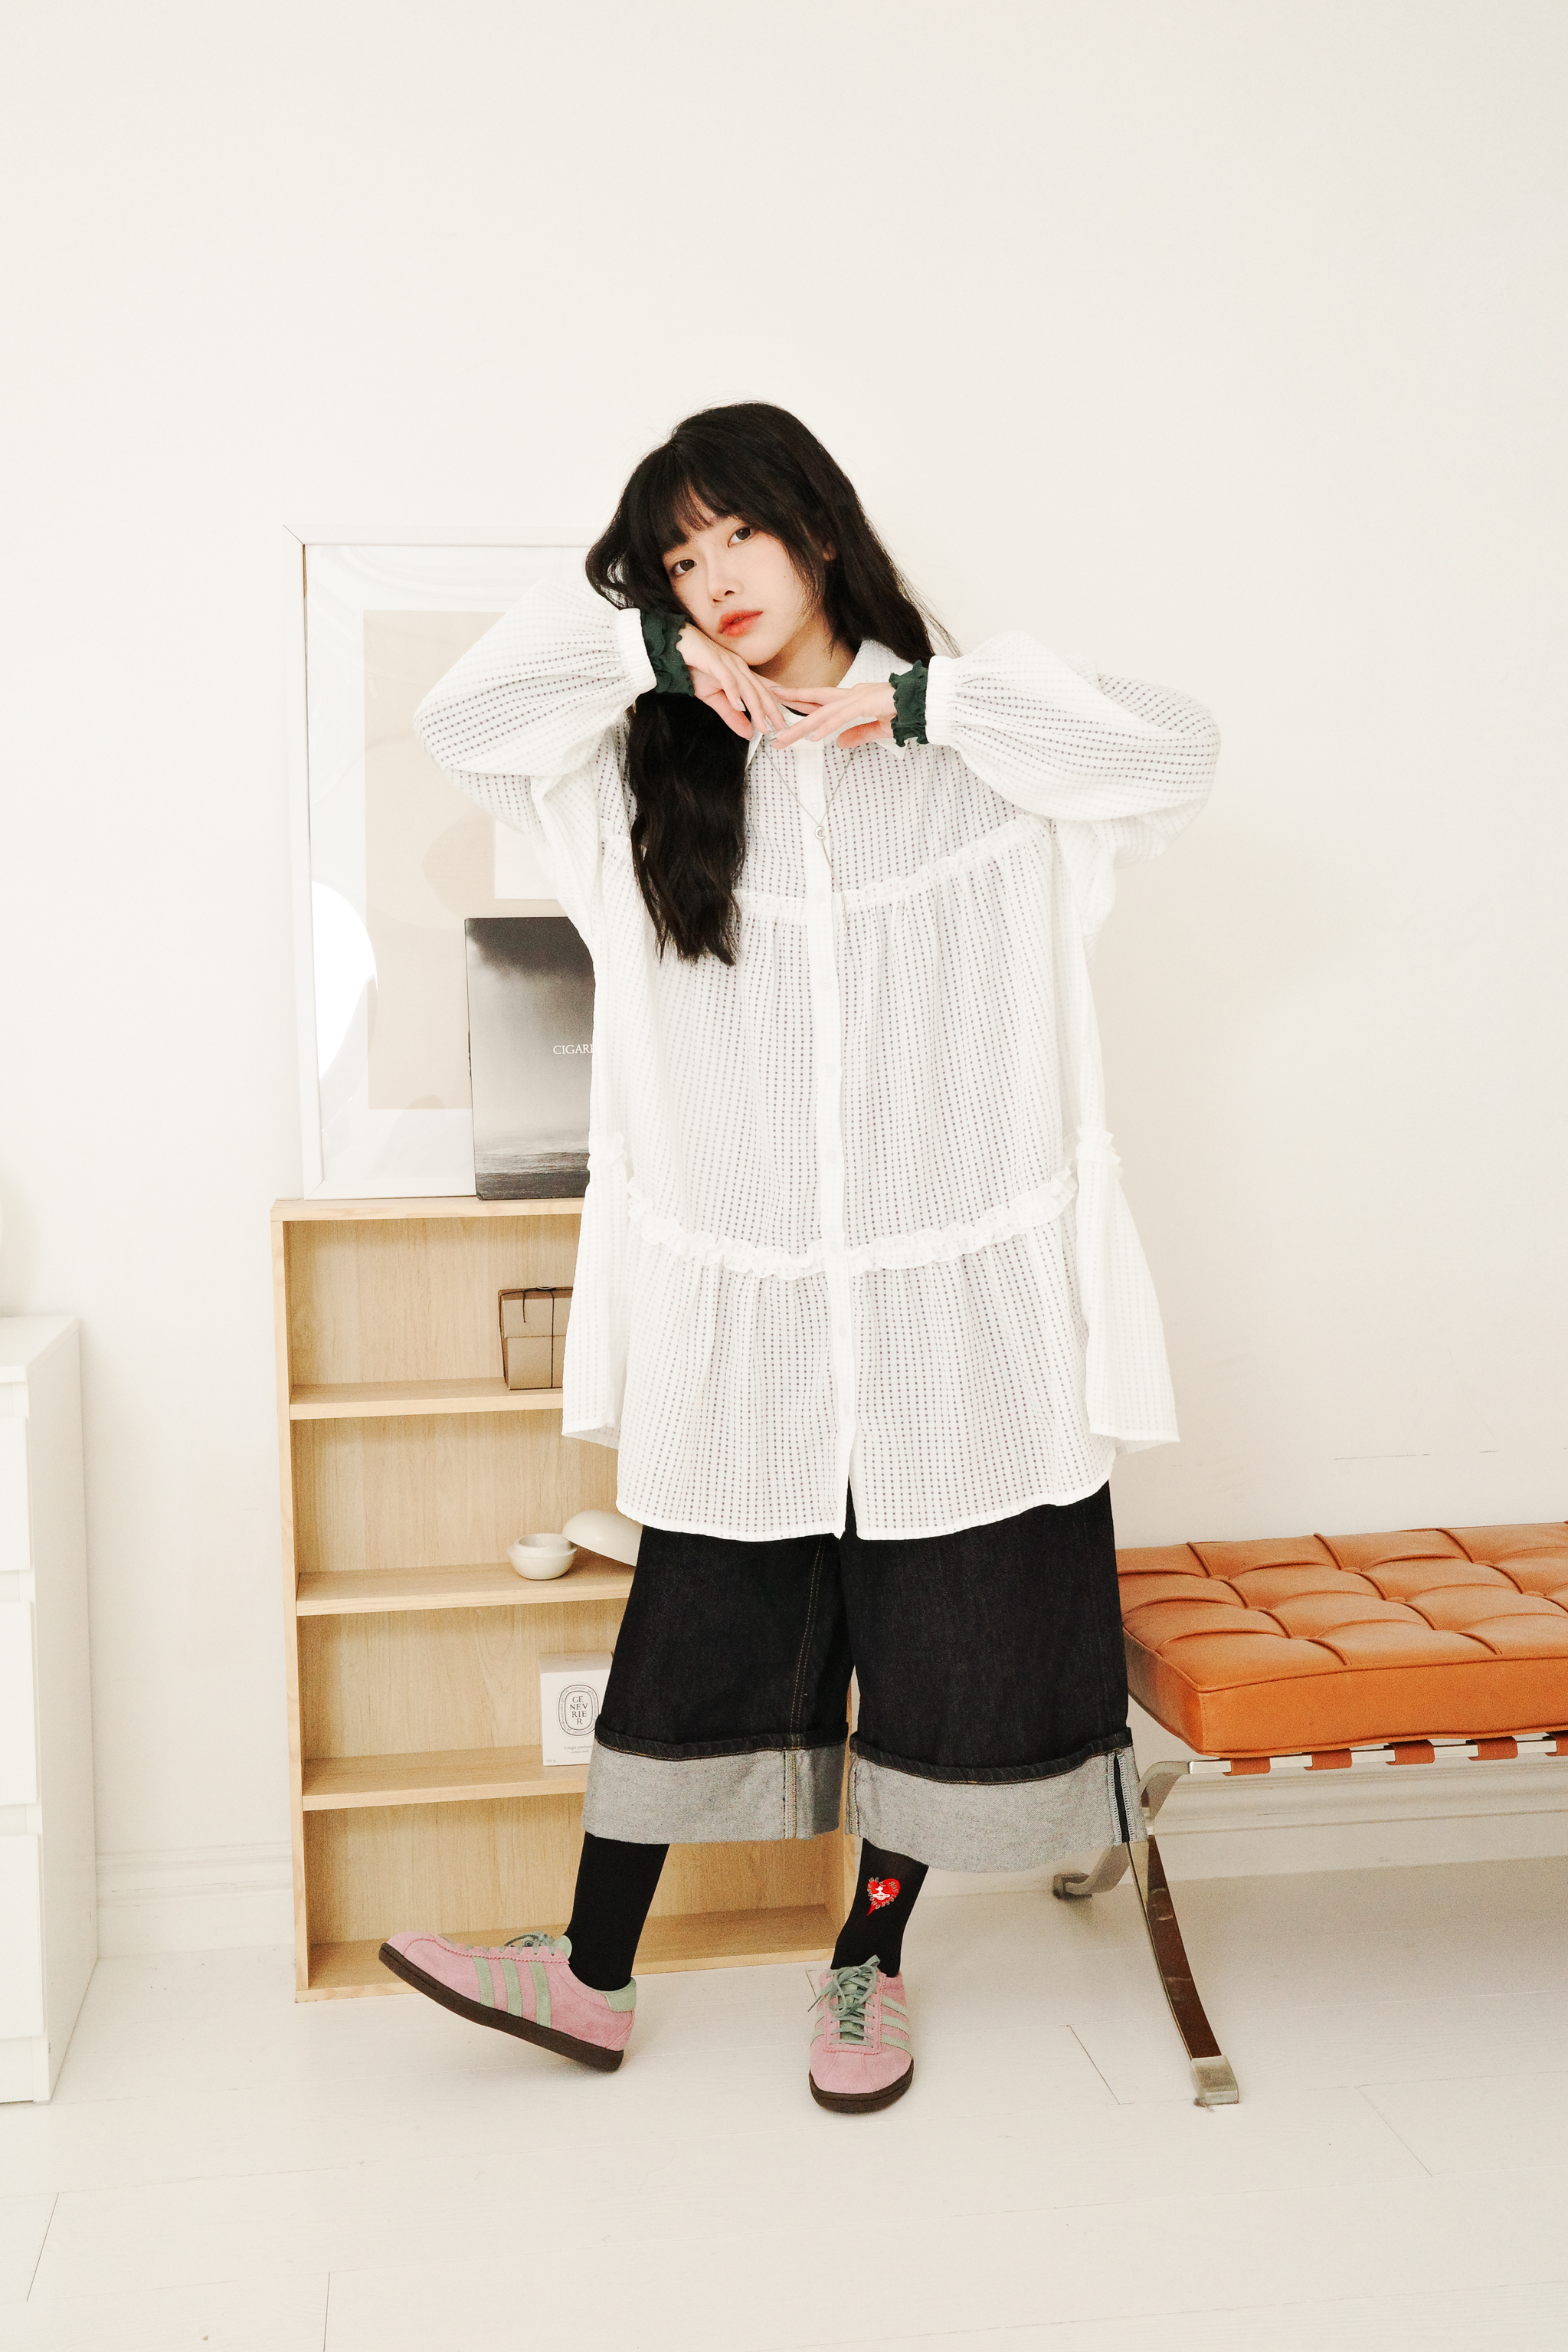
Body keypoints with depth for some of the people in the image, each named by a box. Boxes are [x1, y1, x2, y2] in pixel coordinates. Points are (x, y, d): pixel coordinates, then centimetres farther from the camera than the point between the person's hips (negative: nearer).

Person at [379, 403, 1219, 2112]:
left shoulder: (981, 756, 1)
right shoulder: (658, 771, 8)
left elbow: (1177, 751, -13)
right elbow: (461, 721, 2)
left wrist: (912, 702, -13)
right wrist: (657, 646, -5)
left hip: (958, 1287, -1)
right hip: (740, 1306, 1)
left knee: (946, 1642, 8)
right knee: (694, 1634, 9)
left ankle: (868, 1964, 28)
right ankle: (593, 1975, 23)